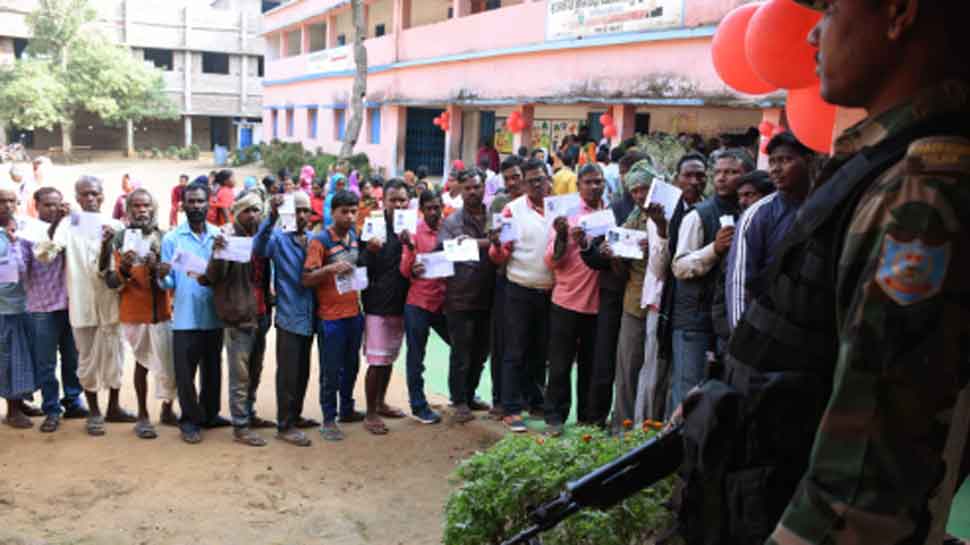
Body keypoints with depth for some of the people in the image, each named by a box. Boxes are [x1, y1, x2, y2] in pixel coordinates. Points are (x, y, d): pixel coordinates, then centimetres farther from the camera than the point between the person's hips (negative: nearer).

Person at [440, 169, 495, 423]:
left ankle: (469, 395, 32)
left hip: (486, 295, 4)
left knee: (481, 352, 15)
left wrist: (474, 242, -15)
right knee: (461, 353, 2)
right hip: (460, 297, -4)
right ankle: (460, 402, 17)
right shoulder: (452, 221, 0)